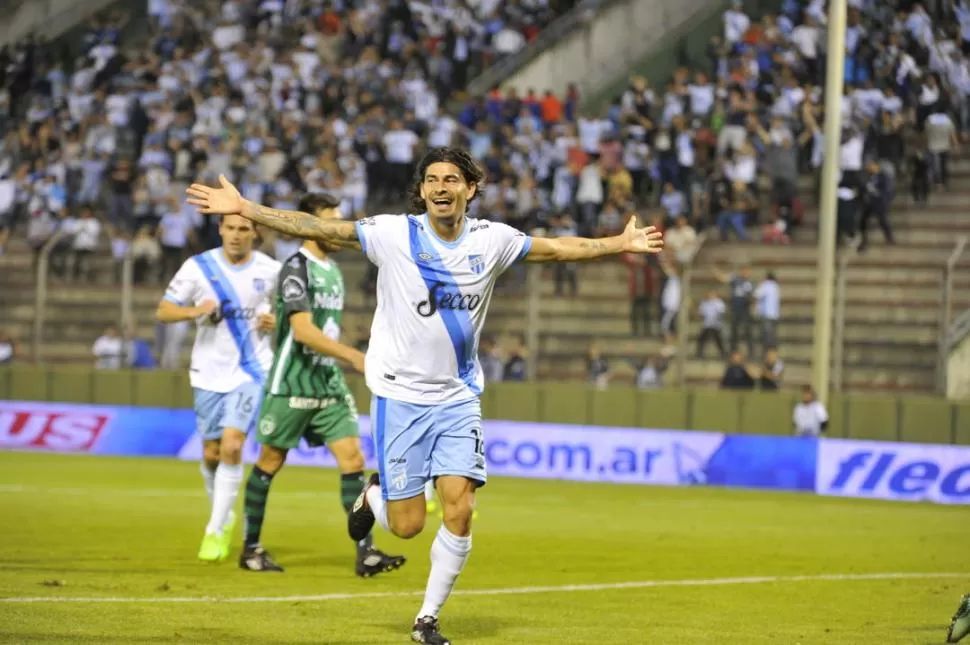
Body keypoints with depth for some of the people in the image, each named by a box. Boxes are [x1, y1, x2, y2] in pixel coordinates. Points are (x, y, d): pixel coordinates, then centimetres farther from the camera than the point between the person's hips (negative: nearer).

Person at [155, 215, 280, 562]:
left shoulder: (270, 270, -3)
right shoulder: (198, 267, -5)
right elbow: (163, 311, -1)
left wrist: (276, 321, -9)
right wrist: (195, 311, -20)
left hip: (251, 371, -1)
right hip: (209, 373, 2)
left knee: (232, 446, -16)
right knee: (212, 453, 8)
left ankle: (216, 530, -7)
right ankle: (224, 516, 33)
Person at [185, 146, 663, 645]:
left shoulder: (492, 240, -1)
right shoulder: (394, 234, -10)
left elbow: (559, 249, 14)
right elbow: (316, 229, -13)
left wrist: (619, 244, 12)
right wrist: (243, 209, -19)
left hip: (459, 397, 3)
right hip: (399, 394, -3)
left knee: (460, 511, -9)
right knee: (407, 525, -4)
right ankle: (373, 496, 33)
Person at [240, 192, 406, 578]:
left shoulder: (333, 270, 13)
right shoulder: (296, 268, -13)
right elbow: (303, 330, -24)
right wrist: (354, 357, -29)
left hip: (329, 384, 7)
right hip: (292, 386, -7)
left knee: (352, 459, -4)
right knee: (270, 463, 4)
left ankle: (366, 553, -8)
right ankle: (251, 549, 16)